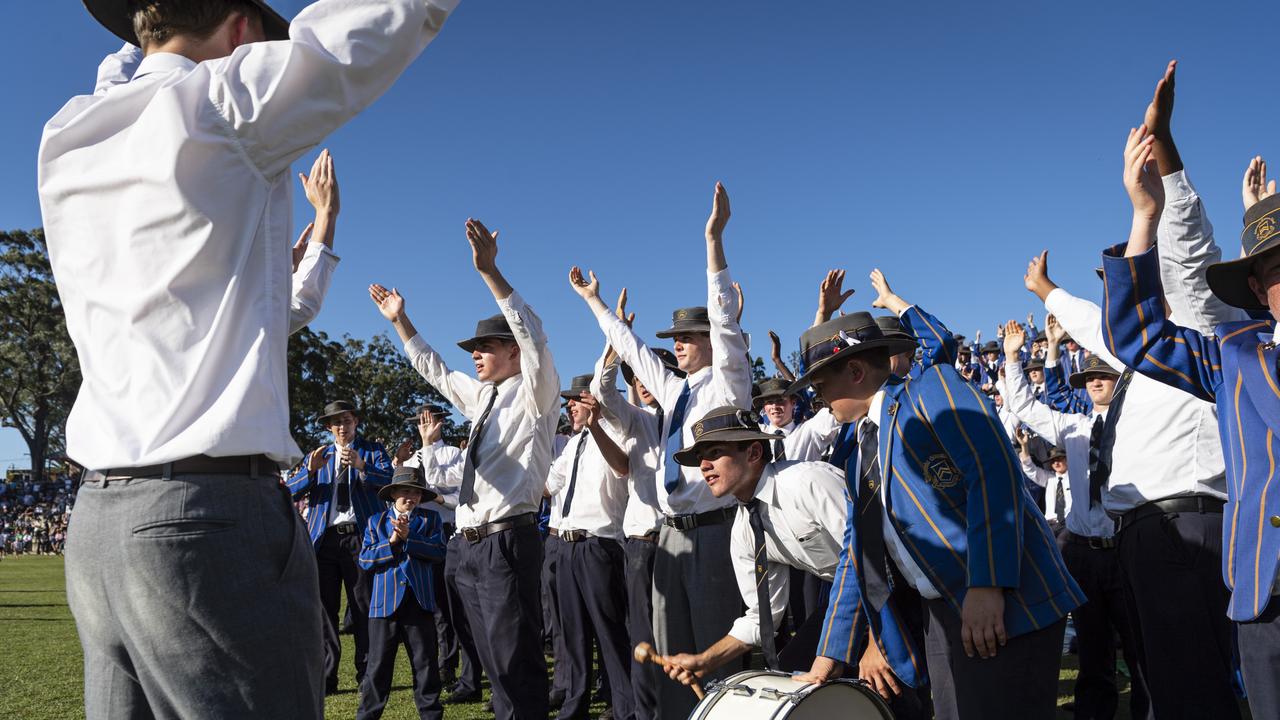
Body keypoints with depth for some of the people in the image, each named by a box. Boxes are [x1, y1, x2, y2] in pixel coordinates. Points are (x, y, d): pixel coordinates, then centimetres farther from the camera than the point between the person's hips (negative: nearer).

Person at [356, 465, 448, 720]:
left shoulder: (430, 519, 8)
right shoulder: (376, 522, 10)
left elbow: (438, 552, -8)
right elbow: (365, 560, 0)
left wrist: (407, 538, -16)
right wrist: (392, 542, -12)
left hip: (420, 601, 0)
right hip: (385, 601, 0)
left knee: (425, 662, 7)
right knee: (379, 663, 5)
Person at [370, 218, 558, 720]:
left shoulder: (534, 393, -4)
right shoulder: (481, 396, 18)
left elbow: (533, 337, -20)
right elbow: (434, 370, 32)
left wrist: (489, 271, -28)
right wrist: (400, 320, 30)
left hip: (509, 540, -8)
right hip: (472, 543, 9)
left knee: (516, 659, -8)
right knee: (493, 659, 13)